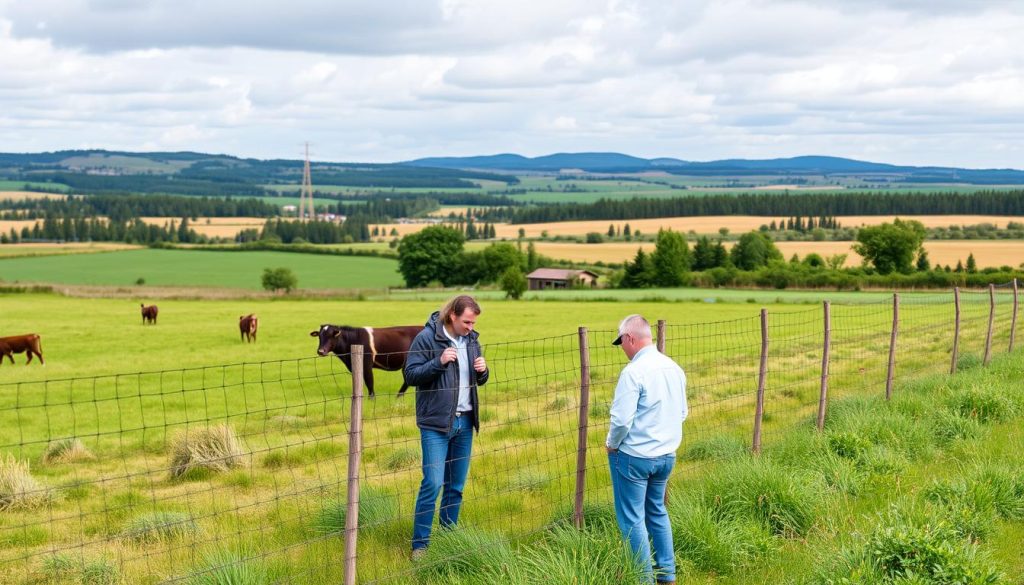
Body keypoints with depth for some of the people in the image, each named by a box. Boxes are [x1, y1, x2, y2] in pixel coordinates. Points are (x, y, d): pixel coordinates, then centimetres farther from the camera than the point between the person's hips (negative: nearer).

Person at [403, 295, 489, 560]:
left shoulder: (471, 340, 9)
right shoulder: (427, 338, -10)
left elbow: (479, 380, 18)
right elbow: (411, 375, -11)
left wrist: (483, 371, -5)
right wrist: (439, 362, -23)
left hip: (465, 422, 6)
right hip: (436, 423, -6)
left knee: (456, 486, 10)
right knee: (433, 483, -10)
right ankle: (420, 544, -1)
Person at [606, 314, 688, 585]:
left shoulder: (633, 372, -21)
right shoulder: (674, 368, 3)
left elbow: (621, 420, -22)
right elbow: (682, 412, 13)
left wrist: (611, 443, -5)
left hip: (634, 456, -7)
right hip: (667, 455, 8)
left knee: (633, 519, 5)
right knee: (657, 512, 22)